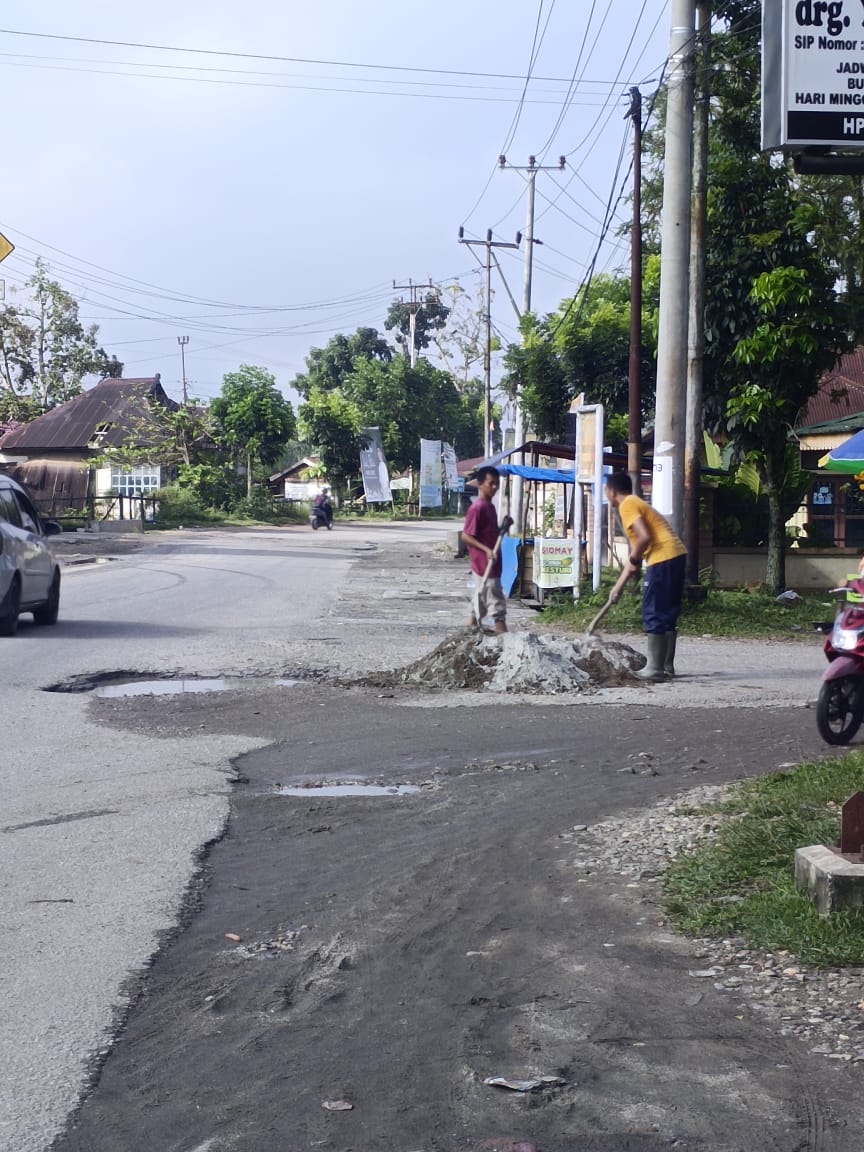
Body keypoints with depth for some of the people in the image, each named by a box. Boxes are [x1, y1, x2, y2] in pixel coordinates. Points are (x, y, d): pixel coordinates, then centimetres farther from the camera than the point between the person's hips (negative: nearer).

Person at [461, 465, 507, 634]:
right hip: (484, 563, -9)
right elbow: (465, 536, -18)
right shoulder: (477, 508, -16)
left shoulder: (490, 507, 12)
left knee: (482, 596, 15)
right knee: (496, 600, -10)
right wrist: (486, 550, -26)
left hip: (492, 562, 9)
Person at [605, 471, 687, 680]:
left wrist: (634, 560, -2)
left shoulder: (627, 505, -4)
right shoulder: (636, 504, 25)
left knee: (653, 614, -5)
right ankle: (667, 666, 18)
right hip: (676, 555, 10)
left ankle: (655, 669, -4)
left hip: (662, 558, -10)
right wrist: (619, 585, 27)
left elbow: (645, 537, -19)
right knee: (668, 614, 14)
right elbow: (636, 548, 27)